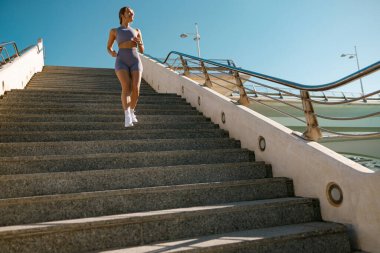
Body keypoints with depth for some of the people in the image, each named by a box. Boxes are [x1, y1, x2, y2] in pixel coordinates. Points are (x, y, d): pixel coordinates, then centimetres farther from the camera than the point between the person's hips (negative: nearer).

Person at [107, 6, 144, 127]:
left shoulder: (137, 31, 22)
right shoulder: (114, 31, 17)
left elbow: (142, 50, 20)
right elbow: (108, 47, 23)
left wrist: (140, 42, -4)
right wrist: (112, 53, -3)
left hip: (135, 62, 2)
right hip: (121, 63, -2)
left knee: (136, 90, -14)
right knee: (126, 88, -27)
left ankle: (131, 112, 14)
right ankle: (127, 118, -31)